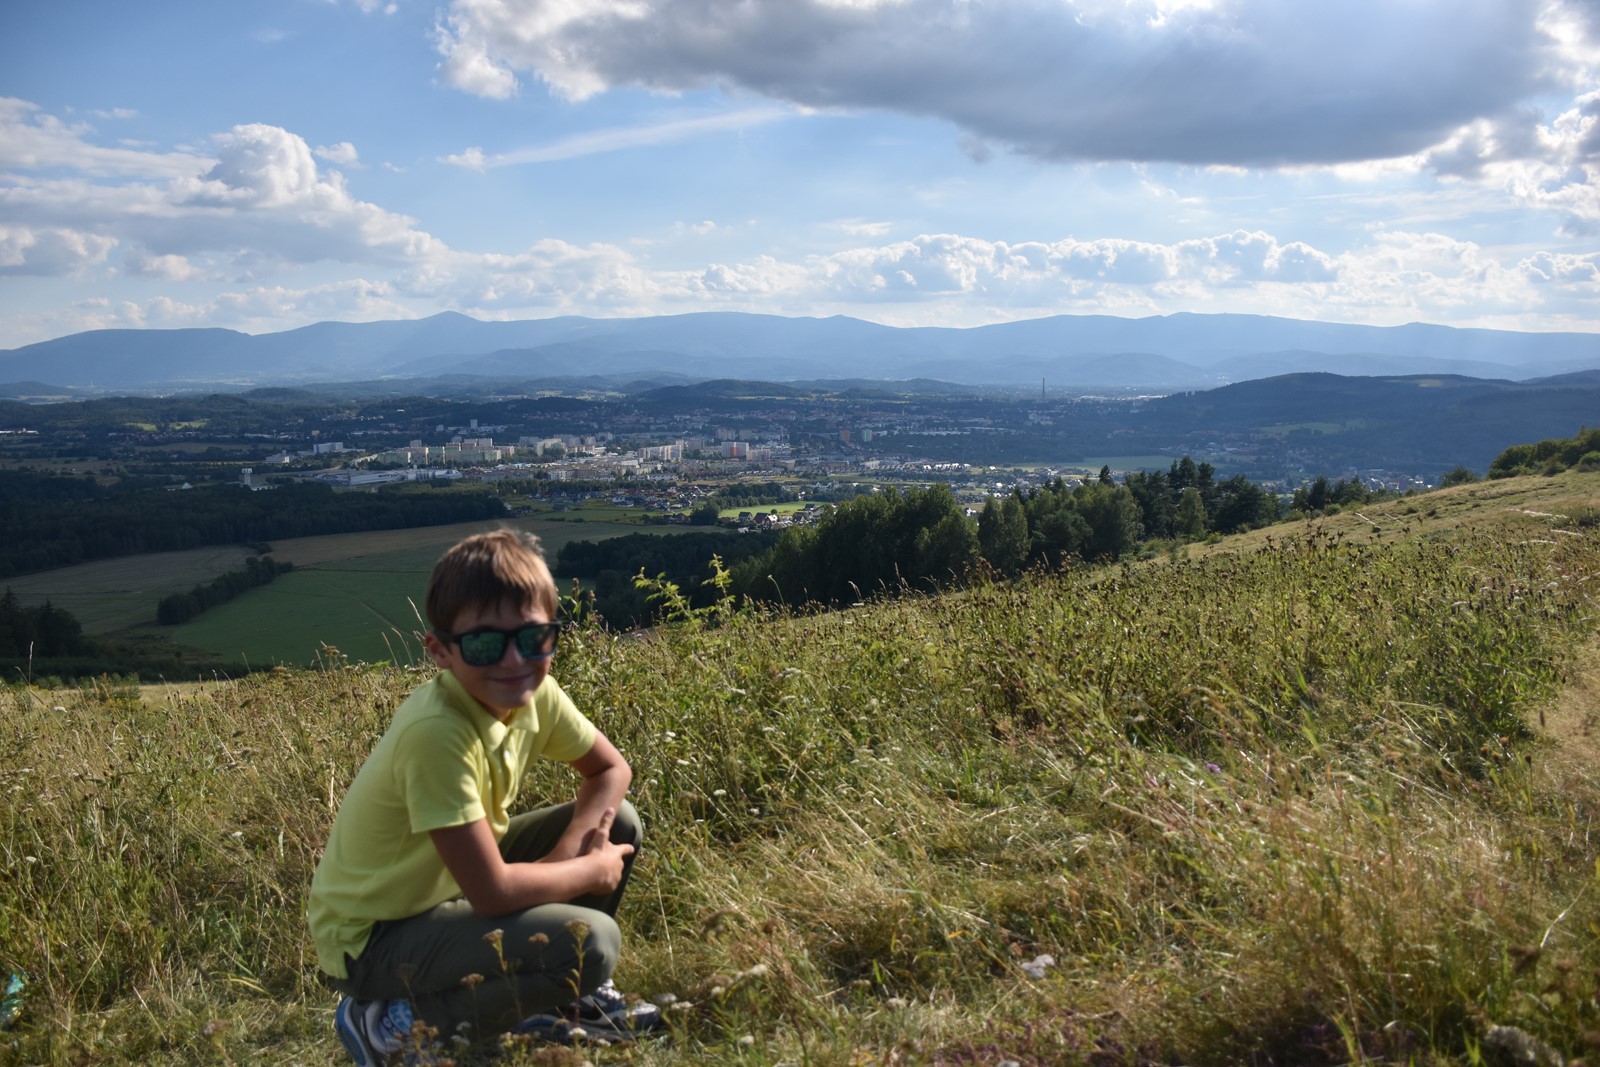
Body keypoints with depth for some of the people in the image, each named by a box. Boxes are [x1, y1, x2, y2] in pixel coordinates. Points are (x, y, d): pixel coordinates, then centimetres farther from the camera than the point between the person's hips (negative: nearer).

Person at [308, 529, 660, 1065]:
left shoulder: (534, 693, -10)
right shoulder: (437, 732, -33)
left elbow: (611, 770, 4)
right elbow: (492, 892, -32)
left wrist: (569, 848, -15)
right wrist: (592, 871, -16)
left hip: (448, 886, 8)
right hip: (372, 939, -8)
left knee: (618, 822, 0)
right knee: (589, 942, -25)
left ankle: (565, 997, 17)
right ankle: (393, 1024, -5)